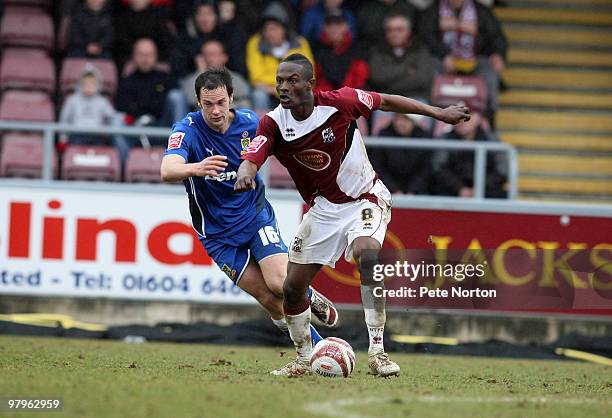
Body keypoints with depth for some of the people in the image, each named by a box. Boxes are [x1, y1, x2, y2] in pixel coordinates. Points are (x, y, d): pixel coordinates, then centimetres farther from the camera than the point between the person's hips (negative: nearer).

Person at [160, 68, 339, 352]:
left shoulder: (249, 123, -10)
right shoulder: (188, 129, -20)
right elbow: (167, 171, -40)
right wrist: (196, 168, -59)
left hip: (256, 215, 1)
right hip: (216, 231, -1)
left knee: (280, 284, -20)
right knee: (270, 300, -6)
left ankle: (310, 298, 15)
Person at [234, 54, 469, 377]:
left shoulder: (339, 102, -19)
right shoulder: (273, 124, -14)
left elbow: (386, 102, -3)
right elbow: (251, 159, -29)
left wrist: (439, 113, 4)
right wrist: (245, 175, -54)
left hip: (366, 199, -4)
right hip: (323, 208, 4)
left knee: (367, 257, -32)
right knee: (292, 288, 1)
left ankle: (377, 351, -27)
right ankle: (303, 359, 27)